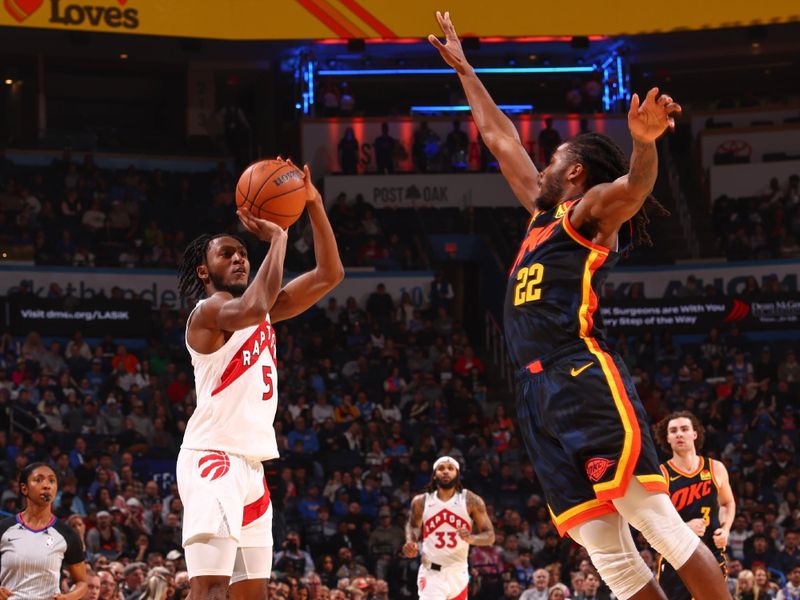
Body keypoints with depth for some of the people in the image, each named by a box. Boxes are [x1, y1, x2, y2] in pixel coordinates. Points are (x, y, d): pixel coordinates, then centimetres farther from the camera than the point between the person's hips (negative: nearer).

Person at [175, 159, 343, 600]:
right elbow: (253, 307, -30)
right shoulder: (209, 311, -7)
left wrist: (313, 205, 5)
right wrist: (277, 237, -20)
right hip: (212, 460, -9)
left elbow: (330, 275, 16)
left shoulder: (263, 313, 19)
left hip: (251, 465, 9)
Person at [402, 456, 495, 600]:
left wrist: (471, 538, -26)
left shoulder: (471, 501, -3)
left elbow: (490, 536, -4)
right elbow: (413, 525, 21)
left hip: (458, 572, 2)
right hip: (432, 573, -2)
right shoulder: (422, 502, 0)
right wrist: (410, 542, -1)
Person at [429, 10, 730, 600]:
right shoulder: (544, 218, 27)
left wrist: (645, 143, -40)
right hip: (540, 397, 8)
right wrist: (463, 69, 42)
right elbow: (500, 137, 37)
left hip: (585, 383, -8)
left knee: (660, 523, -14)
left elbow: (633, 187, -19)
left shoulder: (590, 210, 5)